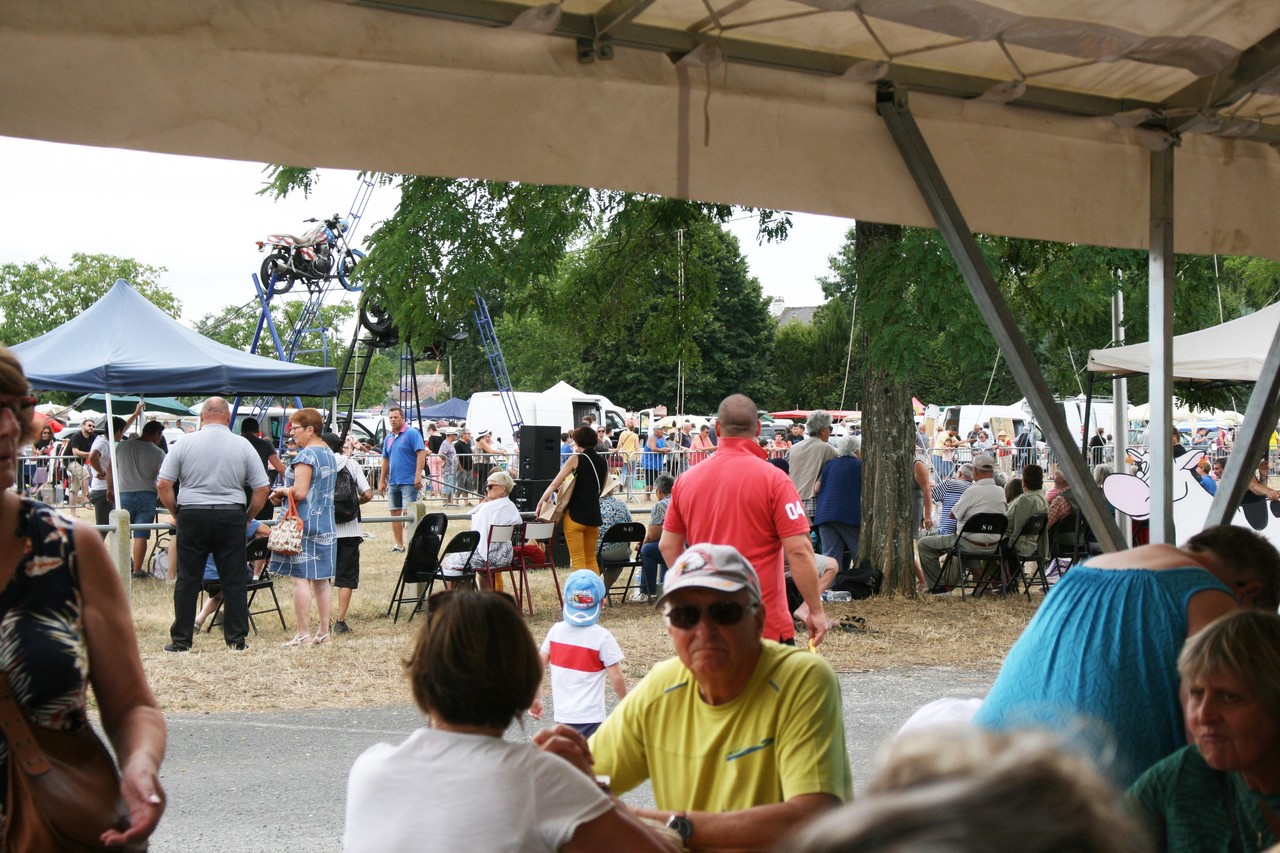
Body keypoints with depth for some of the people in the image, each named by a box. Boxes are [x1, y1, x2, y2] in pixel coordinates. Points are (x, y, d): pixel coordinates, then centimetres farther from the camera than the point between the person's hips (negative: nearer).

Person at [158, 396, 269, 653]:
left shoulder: (185, 443, -1)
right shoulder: (243, 446, 1)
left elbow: (163, 485, -2)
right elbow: (261, 489, 1)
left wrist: (175, 513, 10)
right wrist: (248, 517, 12)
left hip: (192, 516, 0)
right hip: (231, 517, 0)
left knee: (187, 581, 6)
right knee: (234, 581, 7)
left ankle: (181, 640, 9)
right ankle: (236, 639, 8)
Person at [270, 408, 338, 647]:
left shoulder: (306, 455, -13)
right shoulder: (329, 454, 15)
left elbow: (299, 492, -21)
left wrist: (282, 491, -2)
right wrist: (285, 494, 17)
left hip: (304, 523, -9)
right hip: (327, 524, 9)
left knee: (300, 578, -6)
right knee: (321, 579, 10)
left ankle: (303, 634, -6)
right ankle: (323, 632, 13)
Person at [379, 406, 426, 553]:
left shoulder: (412, 433, -7)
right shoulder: (388, 438, 14)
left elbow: (421, 454, -14)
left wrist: (418, 476, -21)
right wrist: (382, 481, 17)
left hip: (409, 481, -7)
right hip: (393, 482, 7)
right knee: (395, 513, 9)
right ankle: (399, 544, 16)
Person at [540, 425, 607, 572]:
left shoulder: (576, 459, -8)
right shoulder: (603, 462, 8)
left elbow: (554, 484, -10)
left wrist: (540, 503, -1)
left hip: (576, 514, -6)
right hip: (594, 515, 6)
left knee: (578, 560, -3)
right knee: (591, 559, 16)